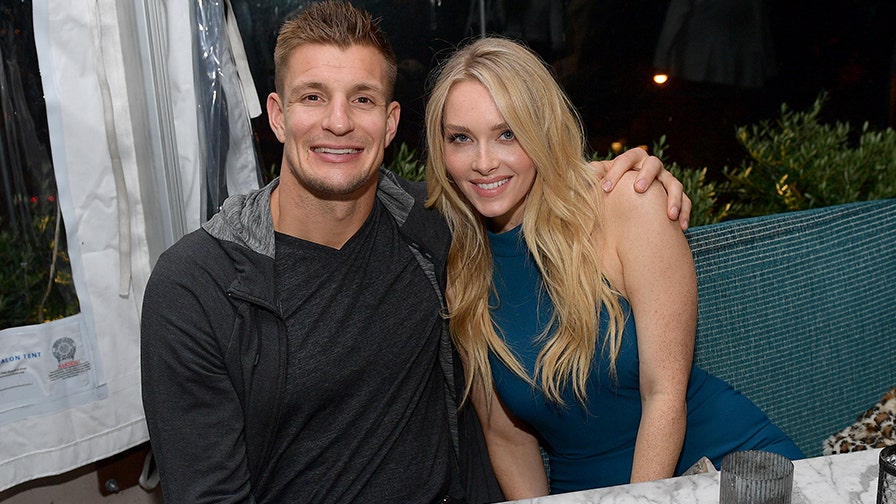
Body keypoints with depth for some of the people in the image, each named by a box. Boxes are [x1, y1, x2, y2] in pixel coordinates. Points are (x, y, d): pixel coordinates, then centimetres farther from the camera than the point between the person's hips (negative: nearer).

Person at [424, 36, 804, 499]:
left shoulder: (629, 206, -14)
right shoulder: (452, 262, -4)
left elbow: (665, 394, -12)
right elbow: (507, 437, 3)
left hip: (732, 462, -3)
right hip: (582, 489, 4)